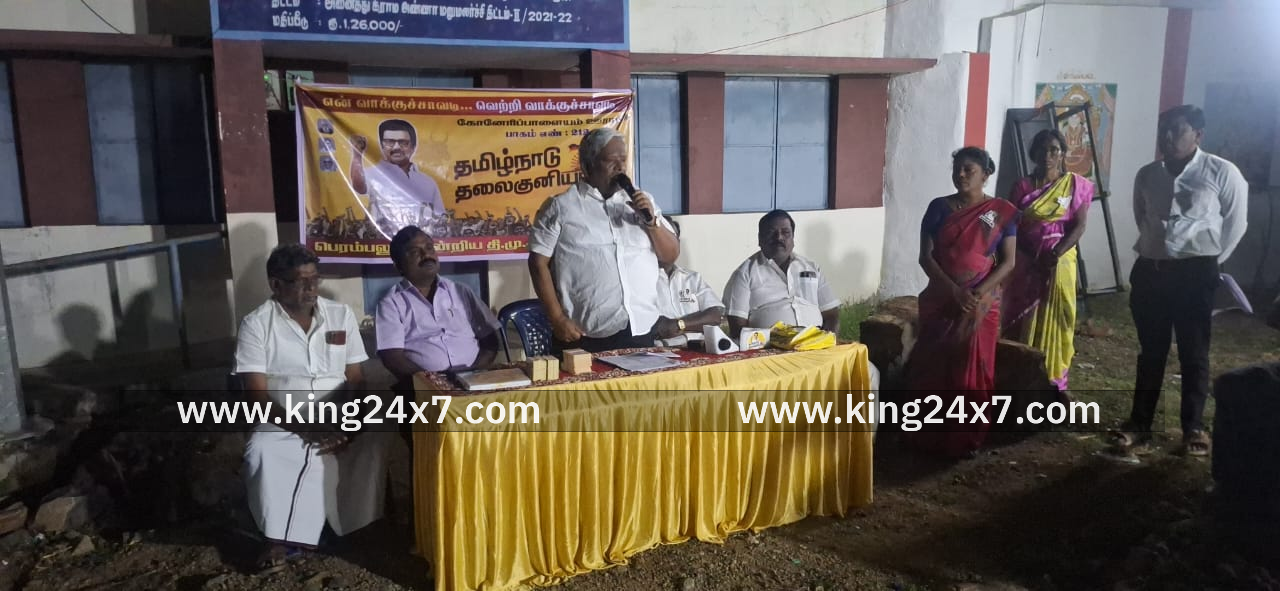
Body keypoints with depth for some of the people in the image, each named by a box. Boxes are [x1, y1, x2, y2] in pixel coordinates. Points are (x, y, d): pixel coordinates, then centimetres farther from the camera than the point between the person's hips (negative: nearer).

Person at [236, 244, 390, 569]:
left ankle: (363, 528, -7)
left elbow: (357, 380, 4)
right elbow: (257, 395, -10)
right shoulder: (256, 325, -5)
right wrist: (303, 428, -21)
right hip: (282, 421, -1)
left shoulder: (341, 315, 4)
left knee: (373, 443, -27)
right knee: (262, 455, -32)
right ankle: (279, 536, -10)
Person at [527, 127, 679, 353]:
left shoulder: (642, 201, 12)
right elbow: (539, 263, -3)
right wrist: (557, 319, -9)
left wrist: (651, 220, -5)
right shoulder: (560, 206, -1)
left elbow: (671, 256, 12)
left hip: (640, 331, 4)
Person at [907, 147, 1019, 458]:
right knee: (932, 368, 2)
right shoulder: (939, 207, 1)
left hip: (982, 304, -1)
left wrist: (977, 294, -16)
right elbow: (925, 256, -4)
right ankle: (931, 437, 15)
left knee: (972, 371, 1)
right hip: (940, 300, 1)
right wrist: (954, 291, -16)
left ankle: (967, 440, 15)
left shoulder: (1003, 212, -1)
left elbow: (1007, 262, -2)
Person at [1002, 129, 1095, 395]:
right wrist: (1032, 257, -14)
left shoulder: (1076, 184, 1)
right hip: (1025, 264, 0)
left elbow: (1079, 226, -6)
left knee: (1055, 320, 4)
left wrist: (1055, 254, -20)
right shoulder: (1022, 187, 2)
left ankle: (1055, 381, 14)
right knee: (1021, 320, 3)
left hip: (1060, 263, 0)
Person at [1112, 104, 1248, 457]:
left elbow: (1235, 223, 1)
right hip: (1149, 270, 4)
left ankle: (1194, 427, 15)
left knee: (1194, 353, 3)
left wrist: (1210, 261, 4)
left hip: (1195, 273, -4)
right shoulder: (1147, 175, 7)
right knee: (1150, 351, 10)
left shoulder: (1222, 172, -5)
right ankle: (1140, 422, 17)